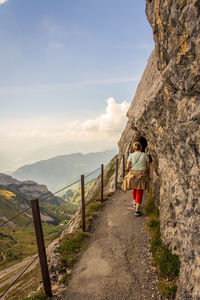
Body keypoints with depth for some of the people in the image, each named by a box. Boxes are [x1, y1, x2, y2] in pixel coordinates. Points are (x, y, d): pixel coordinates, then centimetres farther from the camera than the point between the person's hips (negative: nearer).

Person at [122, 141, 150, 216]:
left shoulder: (131, 155, -6)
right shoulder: (145, 155, -3)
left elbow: (128, 167, -11)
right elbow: (148, 167, -1)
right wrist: (148, 176, 11)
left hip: (133, 175, 1)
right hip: (142, 175, 0)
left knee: (134, 188, 26)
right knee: (139, 192, 5)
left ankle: (135, 202, 49)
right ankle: (137, 210, -4)